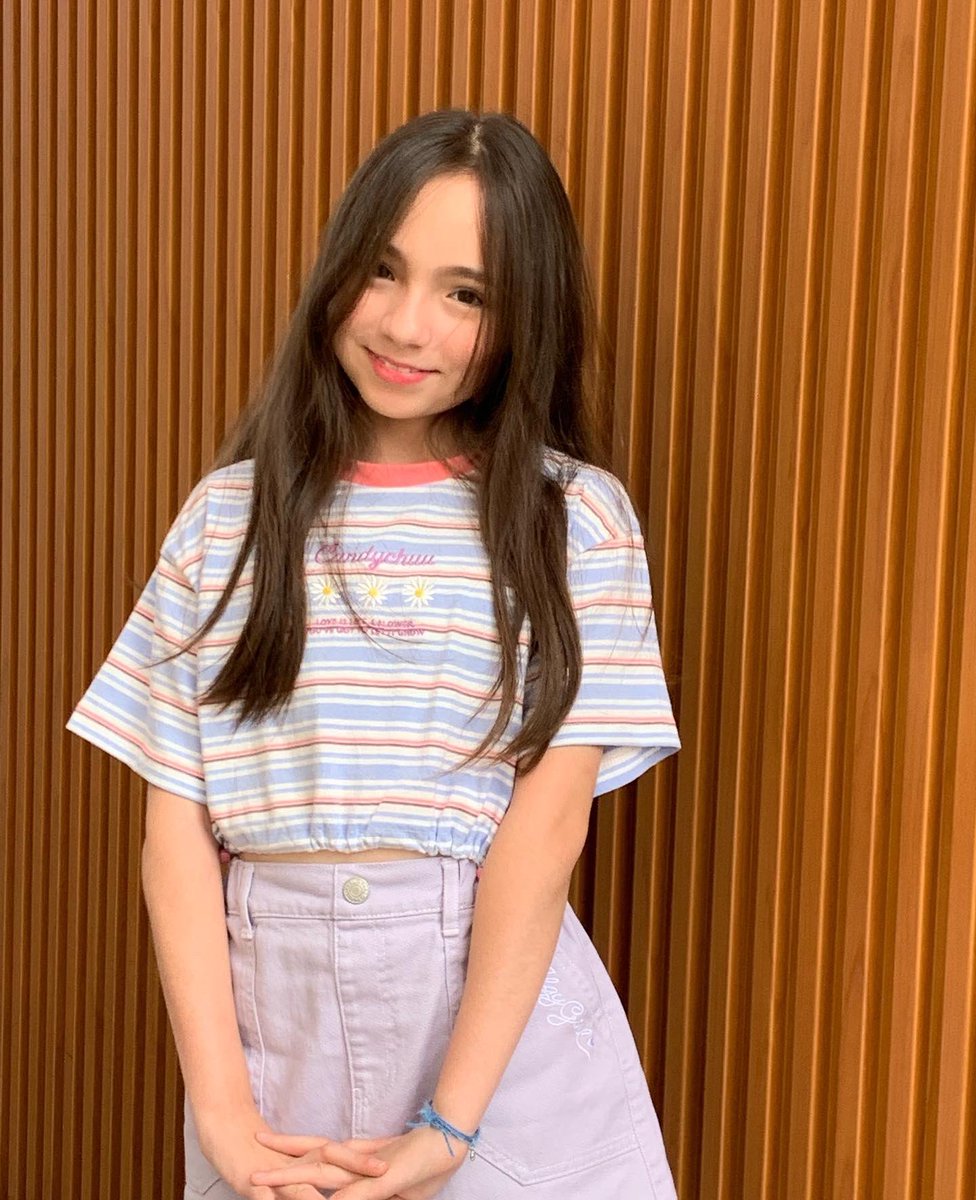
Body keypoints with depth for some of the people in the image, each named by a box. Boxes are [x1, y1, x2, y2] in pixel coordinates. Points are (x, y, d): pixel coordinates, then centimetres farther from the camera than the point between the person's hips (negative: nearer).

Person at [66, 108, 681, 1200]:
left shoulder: (575, 517, -2)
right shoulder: (228, 514, 3)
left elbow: (549, 816, -10)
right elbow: (176, 825, 0)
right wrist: (221, 1109, -9)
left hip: (503, 1005, -1)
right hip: (269, 999, 2)